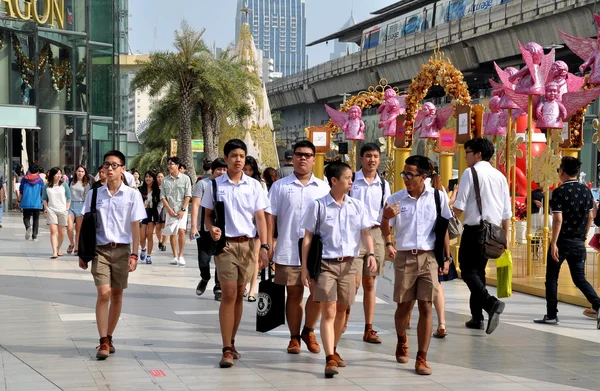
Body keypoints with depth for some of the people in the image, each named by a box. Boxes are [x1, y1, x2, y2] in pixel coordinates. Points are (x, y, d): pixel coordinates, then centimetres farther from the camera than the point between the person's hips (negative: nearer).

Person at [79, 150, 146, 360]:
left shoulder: (132, 195, -2)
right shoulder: (94, 194, 3)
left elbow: (135, 226, -1)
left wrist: (134, 255, -5)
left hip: (121, 249, 0)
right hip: (100, 249, 0)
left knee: (117, 295, 7)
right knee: (104, 293, -12)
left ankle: (109, 338, 21)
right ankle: (103, 342, -9)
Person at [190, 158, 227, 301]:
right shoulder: (203, 184, 0)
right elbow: (195, 205, -5)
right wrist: (194, 226, -12)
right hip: (204, 229, -2)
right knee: (203, 259, 3)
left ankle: (218, 288, 11)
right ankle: (205, 279, 33)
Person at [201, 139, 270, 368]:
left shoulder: (254, 186, 4)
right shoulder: (216, 185, 1)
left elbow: (260, 218, 3)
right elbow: (207, 215, 6)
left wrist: (264, 247, -6)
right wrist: (211, 228, -17)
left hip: (247, 244, 2)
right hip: (225, 244, -2)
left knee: (239, 295, 10)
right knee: (229, 294, -10)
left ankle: (231, 342, 22)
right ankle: (227, 350, -9)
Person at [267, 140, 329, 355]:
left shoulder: (323, 188, 8)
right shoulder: (280, 186, 5)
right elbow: (270, 216, 2)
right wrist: (269, 244, -5)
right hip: (288, 250, -1)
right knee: (294, 294, 6)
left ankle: (309, 331, 21)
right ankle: (294, 337, 18)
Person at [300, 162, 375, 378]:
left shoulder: (357, 206, 6)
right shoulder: (318, 206, -4)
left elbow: (365, 233, 7)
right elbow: (308, 237, -2)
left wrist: (371, 254, -12)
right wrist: (305, 267, -5)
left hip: (348, 263, 4)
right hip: (326, 263, -4)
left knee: (341, 310, 13)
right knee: (328, 312, -9)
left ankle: (334, 350, 30)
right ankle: (329, 359, -13)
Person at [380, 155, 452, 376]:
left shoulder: (438, 197, -2)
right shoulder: (395, 199, -1)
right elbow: (386, 231, 3)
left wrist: (446, 258, 6)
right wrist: (386, 217, -20)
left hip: (429, 257, -1)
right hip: (404, 257, 1)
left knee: (426, 307, -4)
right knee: (404, 306, 10)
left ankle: (422, 359, 1)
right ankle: (402, 341, 39)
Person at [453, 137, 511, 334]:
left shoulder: (470, 173, -7)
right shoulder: (499, 176, 12)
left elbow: (459, 206, -12)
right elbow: (507, 212, 13)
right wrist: (505, 236, 19)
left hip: (474, 229, -7)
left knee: (468, 270, -2)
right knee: (479, 270, 16)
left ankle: (491, 303, -25)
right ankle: (477, 317, 17)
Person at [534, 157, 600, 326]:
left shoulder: (560, 192, -13)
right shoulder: (586, 190, 5)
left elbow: (558, 219, -18)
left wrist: (554, 243, -16)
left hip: (562, 241, -5)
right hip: (579, 242, 5)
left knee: (552, 277, 9)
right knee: (579, 278, 12)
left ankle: (551, 315, 11)